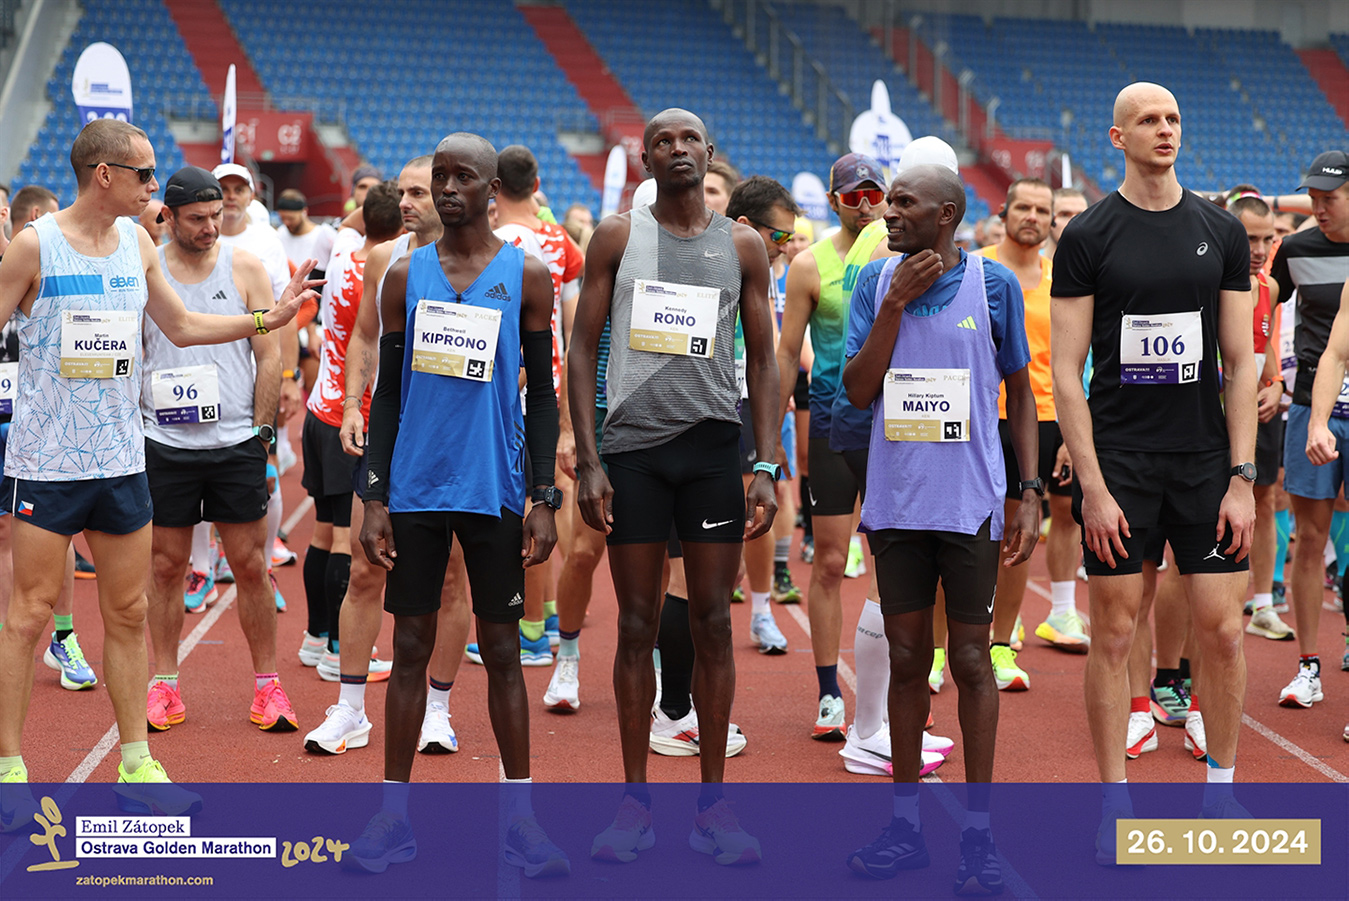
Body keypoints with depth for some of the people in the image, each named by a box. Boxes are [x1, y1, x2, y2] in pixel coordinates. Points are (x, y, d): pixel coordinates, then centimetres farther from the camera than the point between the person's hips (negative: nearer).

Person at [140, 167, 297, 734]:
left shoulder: (244, 268, 2)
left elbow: (269, 356, 4)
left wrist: (261, 431, -1)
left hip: (237, 443, 0)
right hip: (164, 445, 0)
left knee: (250, 565, 2)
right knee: (166, 566, 6)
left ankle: (266, 684, 11)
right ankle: (165, 685, 16)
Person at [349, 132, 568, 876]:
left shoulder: (527, 276, 2)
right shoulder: (406, 275, 6)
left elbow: (542, 393, 4)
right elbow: (387, 393, 8)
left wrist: (544, 497, -3)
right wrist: (375, 497, 1)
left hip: (495, 490, -1)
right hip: (417, 487, 1)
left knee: (502, 650, 4)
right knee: (412, 646, 6)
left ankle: (520, 817, 11)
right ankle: (394, 810, 14)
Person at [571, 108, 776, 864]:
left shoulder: (743, 245, 8)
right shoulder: (617, 237, 6)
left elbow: (763, 359, 9)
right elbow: (584, 348, 4)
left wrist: (768, 466, -1)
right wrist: (588, 460, -5)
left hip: (715, 444, 1)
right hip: (634, 445, -1)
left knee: (713, 623, 2)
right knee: (638, 626, 3)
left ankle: (713, 802, 11)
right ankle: (636, 802, 11)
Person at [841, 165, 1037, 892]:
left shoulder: (994, 284, -2)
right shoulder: (875, 282, 4)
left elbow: (1019, 393, 5)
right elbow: (858, 391, -4)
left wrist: (1032, 491, -2)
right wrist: (897, 302, -12)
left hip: (970, 505, -2)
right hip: (895, 504, 2)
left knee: (971, 662, 2)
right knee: (906, 660, 9)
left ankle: (977, 829, 10)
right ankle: (906, 820, 19)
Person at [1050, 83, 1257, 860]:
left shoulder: (1222, 231, 6)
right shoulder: (1088, 236, -2)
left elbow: (1241, 364, 5)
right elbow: (1067, 373, -4)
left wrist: (1242, 478, -2)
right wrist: (1093, 487, -11)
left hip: (1205, 457, 2)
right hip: (1119, 459, -2)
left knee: (1223, 629, 2)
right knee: (1115, 631, 2)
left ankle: (1221, 789, 19)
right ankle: (1116, 804, 13)